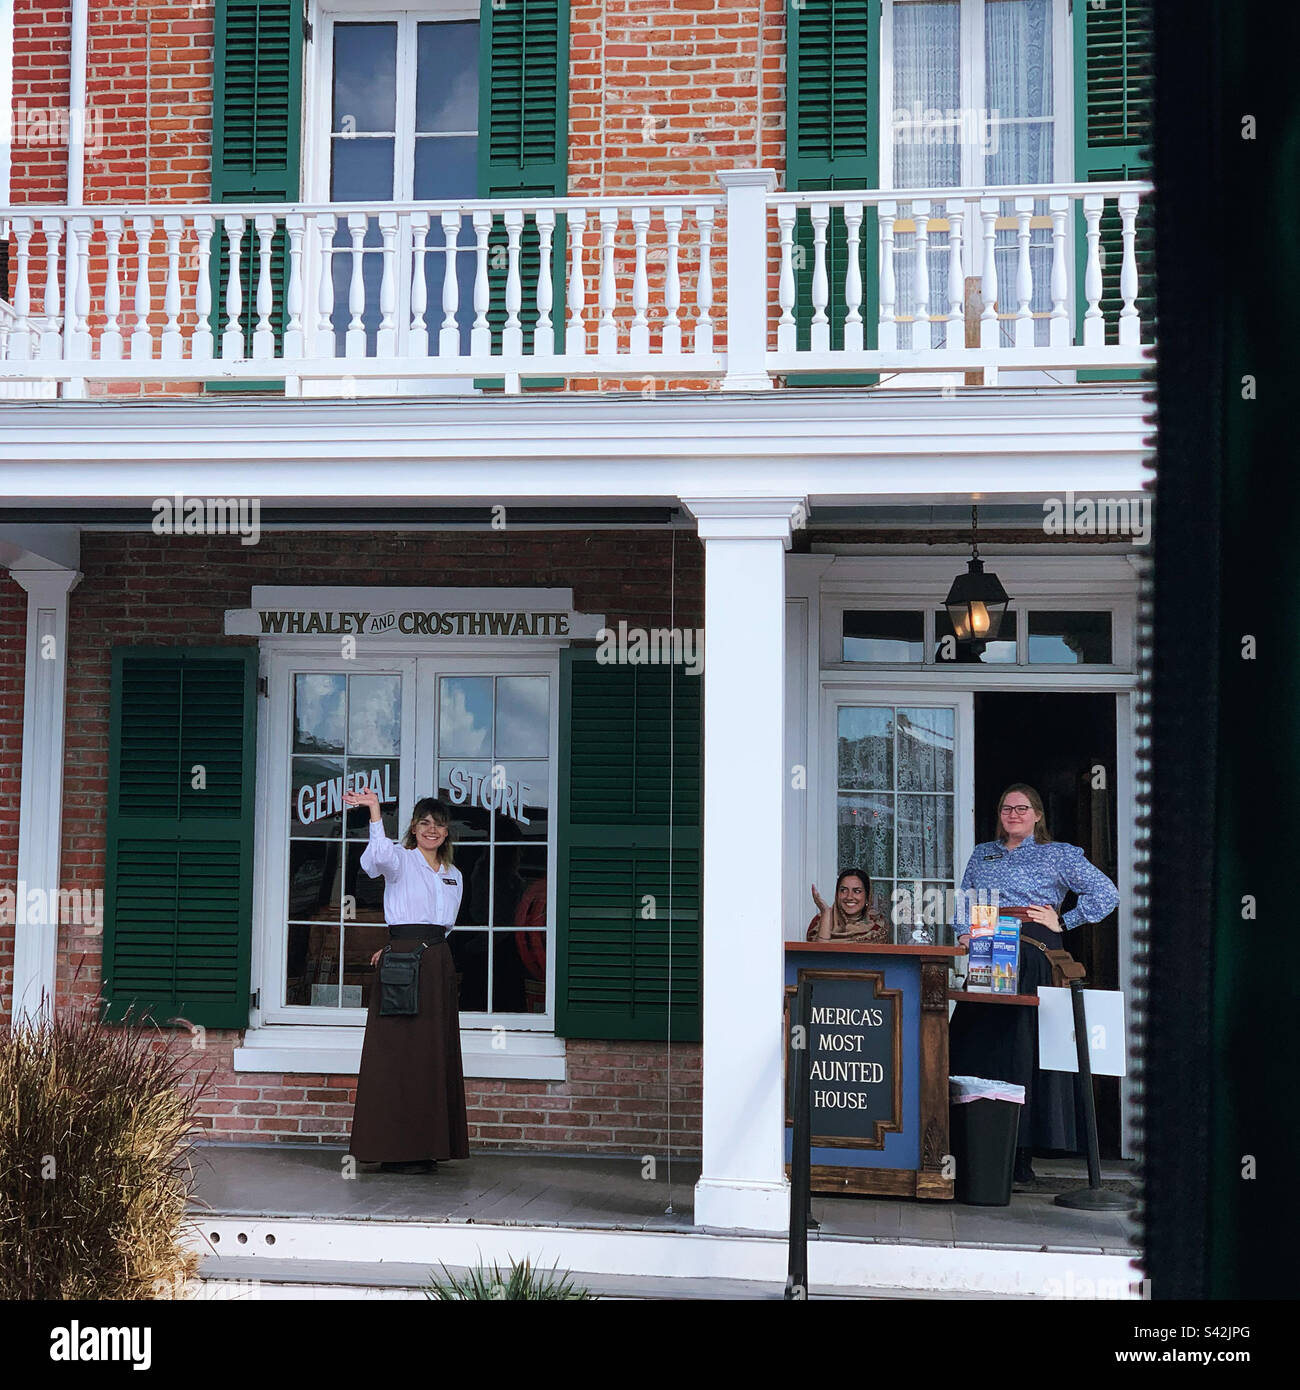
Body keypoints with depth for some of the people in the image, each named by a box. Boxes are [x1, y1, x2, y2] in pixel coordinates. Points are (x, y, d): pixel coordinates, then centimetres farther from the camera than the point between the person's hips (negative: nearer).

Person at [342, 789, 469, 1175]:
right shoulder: (401, 860, -1)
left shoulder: (453, 876, 18)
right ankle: (393, 1151, -4)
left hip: (438, 966, 6)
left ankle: (426, 1148, 11)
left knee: (434, 1055, 6)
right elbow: (378, 857, -26)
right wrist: (375, 814, -41)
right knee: (398, 1055, -7)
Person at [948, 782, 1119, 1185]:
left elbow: (1107, 894, 1)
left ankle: (1021, 1155, -3)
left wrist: (1062, 922, -3)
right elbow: (963, 902, 24)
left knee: (1025, 1050, -7)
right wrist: (964, 932, 4)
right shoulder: (982, 854, 21)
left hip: (1033, 959, -4)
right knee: (976, 1046, -4)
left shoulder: (1058, 855, 7)